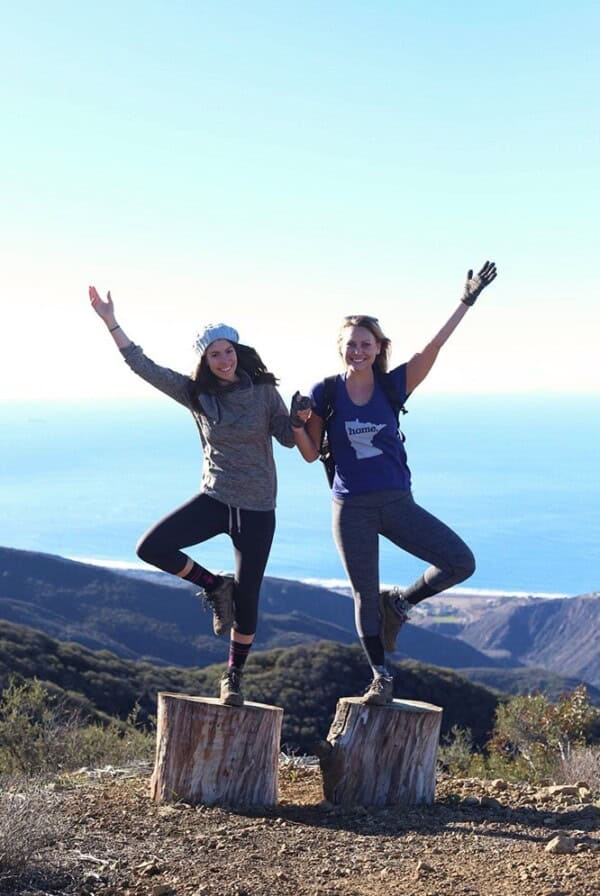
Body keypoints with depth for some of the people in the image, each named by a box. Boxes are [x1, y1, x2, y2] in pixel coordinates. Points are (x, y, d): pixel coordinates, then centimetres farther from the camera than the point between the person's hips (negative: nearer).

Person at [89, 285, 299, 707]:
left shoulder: (263, 391, -4)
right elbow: (144, 366, -4)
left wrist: (302, 418, -22)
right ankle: (214, 586, 8)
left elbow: (289, 438, 0)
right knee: (151, 547, -18)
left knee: (247, 599, 0)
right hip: (214, 498, 2)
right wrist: (111, 323, -10)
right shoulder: (197, 393, 0)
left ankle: (234, 677, 22)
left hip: (257, 507, -2)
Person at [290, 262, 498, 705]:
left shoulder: (393, 386, -2)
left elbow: (434, 346, -5)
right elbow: (310, 453, 2)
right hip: (352, 509, -1)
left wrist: (467, 301, -8)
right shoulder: (324, 394, -3)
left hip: (397, 503, 1)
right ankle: (381, 676, 25)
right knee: (365, 595, 7)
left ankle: (400, 601, 14)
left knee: (461, 563, -10)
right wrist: (297, 423, -17)